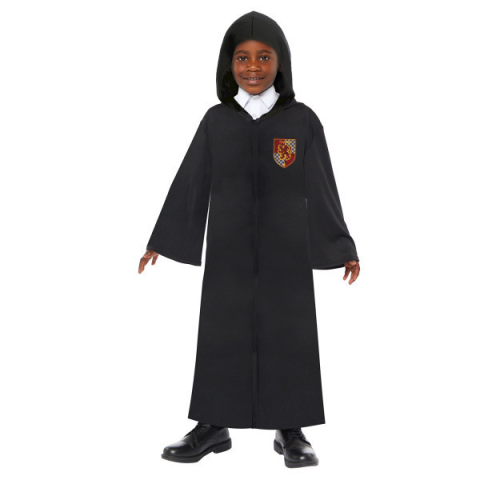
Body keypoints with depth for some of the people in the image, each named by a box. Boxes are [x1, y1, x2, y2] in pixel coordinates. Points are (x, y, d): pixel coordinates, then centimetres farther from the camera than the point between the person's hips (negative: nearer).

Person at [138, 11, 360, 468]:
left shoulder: (302, 120, -2)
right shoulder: (216, 120, 1)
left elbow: (322, 188, 1)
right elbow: (190, 183, 4)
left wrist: (343, 247, 1)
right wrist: (161, 239, 6)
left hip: (286, 250, -1)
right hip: (229, 251, 1)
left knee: (289, 336, 3)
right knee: (221, 335, 6)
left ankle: (290, 431, 16)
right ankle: (213, 426, 18)